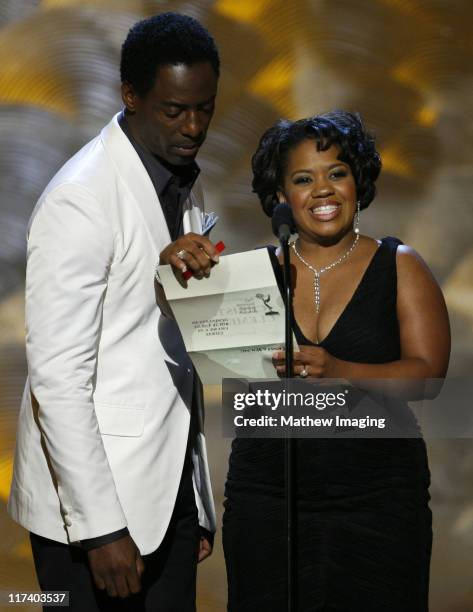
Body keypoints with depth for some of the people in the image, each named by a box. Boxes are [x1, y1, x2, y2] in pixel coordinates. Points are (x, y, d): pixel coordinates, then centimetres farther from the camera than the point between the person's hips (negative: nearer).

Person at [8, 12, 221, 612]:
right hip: (93, 497, -7)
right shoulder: (79, 201, -16)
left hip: (171, 488, 7)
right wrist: (100, 528, -20)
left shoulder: (186, 186, 11)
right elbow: (56, 378, -19)